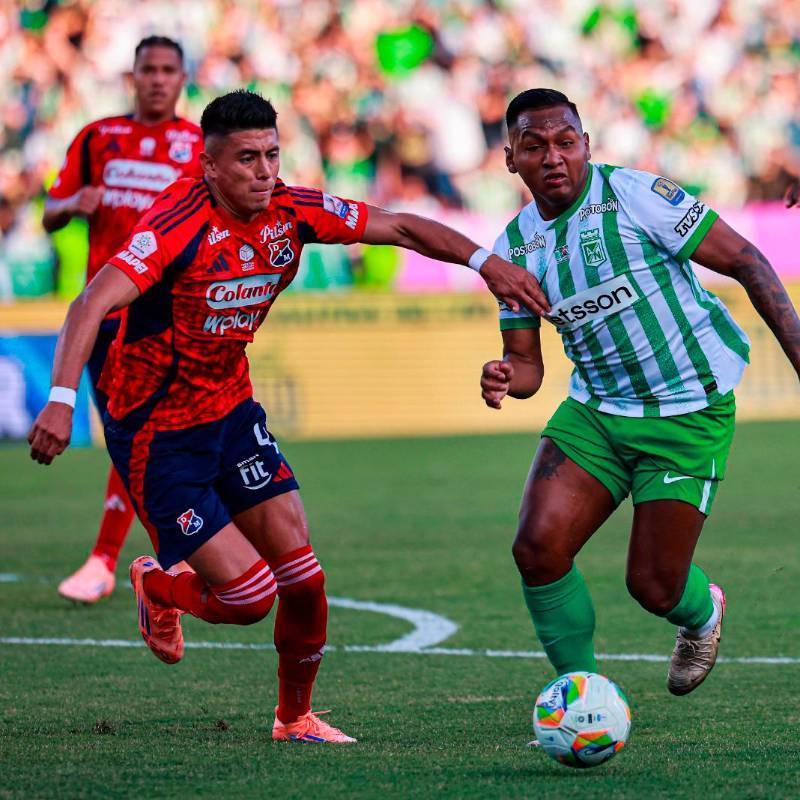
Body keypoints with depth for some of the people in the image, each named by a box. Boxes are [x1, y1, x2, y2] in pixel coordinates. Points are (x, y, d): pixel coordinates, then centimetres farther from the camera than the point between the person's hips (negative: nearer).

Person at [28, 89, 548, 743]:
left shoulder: (290, 212, -6)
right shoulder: (181, 223, -25)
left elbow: (400, 227, 3)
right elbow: (94, 302, -35)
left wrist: (485, 262, -10)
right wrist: (62, 399, -48)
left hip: (233, 413, 6)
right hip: (157, 436, -6)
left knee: (302, 578, -2)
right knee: (250, 596, -10)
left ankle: (295, 717, 23)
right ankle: (159, 589, 24)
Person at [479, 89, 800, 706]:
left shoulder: (631, 195, -14)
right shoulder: (515, 246, 4)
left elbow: (746, 262, -12)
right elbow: (527, 363, 11)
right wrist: (505, 378, -14)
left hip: (688, 415, -5)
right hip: (596, 413, 5)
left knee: (653, 588, -4)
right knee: (538, 550, -14)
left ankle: (704, 613, 35)